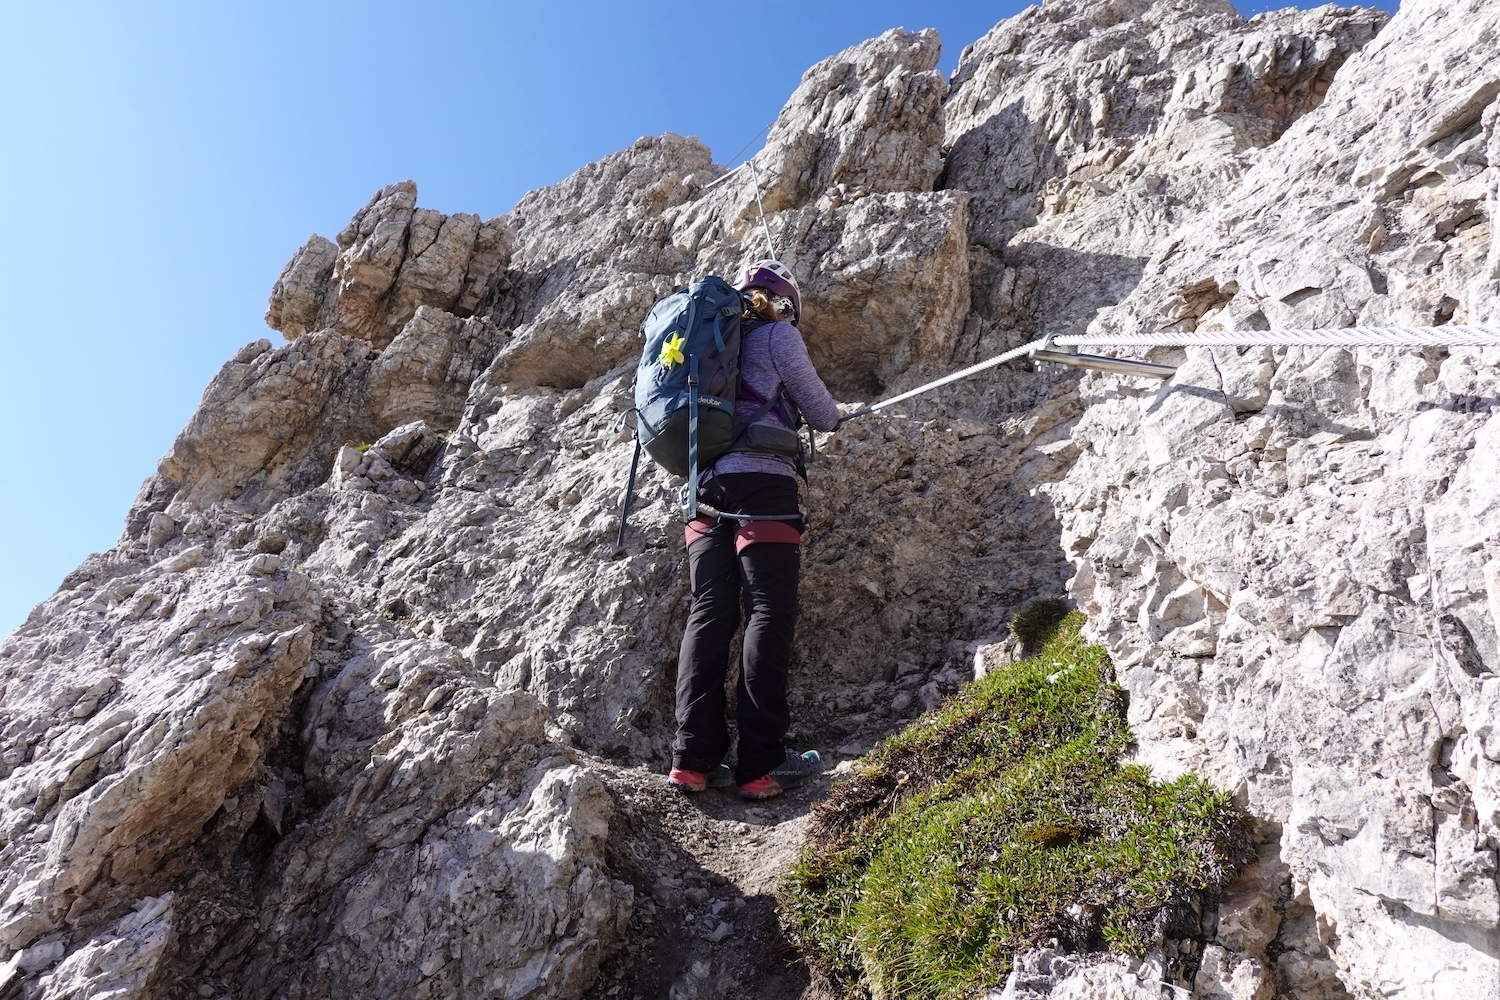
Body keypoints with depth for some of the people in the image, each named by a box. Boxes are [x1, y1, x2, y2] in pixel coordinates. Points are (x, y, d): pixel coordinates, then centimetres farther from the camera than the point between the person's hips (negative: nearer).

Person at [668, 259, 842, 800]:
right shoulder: (777, 334, 7)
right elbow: (823, 414, 10)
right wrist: (832, 415, 32)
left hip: (705, 484, 6)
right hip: (762, 480, -6)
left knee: (708, 615, 2)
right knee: (768, 615, -7)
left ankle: (694, 759, -4)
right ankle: (760, 764, -11)